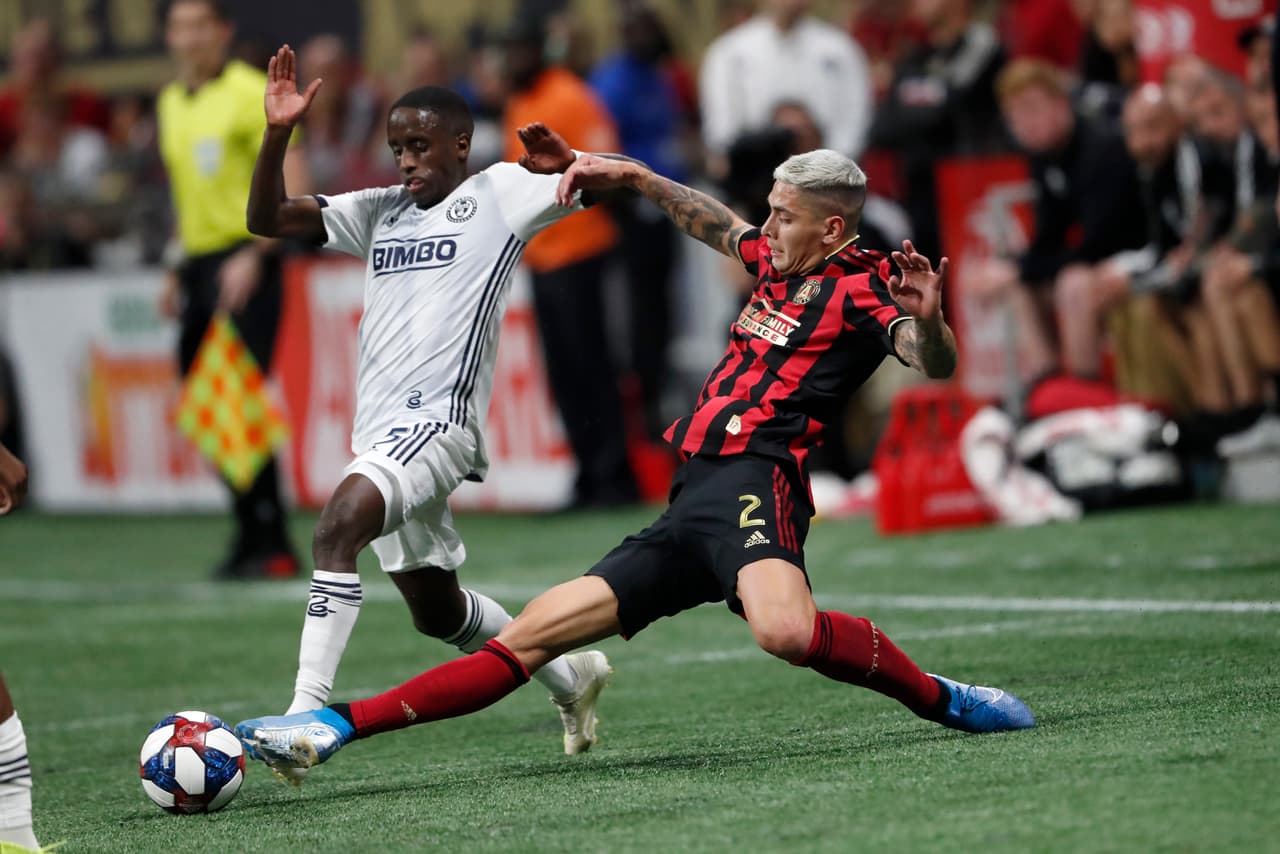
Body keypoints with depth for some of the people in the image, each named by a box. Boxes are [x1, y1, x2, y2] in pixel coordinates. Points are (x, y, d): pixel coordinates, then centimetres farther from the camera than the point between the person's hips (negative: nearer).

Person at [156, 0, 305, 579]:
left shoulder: (250, 93, -7)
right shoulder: (170, 103, 16)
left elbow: (292, 183, -12)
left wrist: (253, 255, -21)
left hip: (244, 264, -7)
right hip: (198, 263, 7)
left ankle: (269, 545, -9)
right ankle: (252, 536, 12)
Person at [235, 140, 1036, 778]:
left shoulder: (861, 290, -2)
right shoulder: (778, 264, 23)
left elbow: (935, 362, -20)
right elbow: (714, 222, 43)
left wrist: (928, 320, -40)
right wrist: (633, 176, 42)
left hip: (752, 479, -8)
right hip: (690, 505, 8)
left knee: (784, 629, -40)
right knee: (532, 634, 4)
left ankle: (945, 700, -20)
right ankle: (338, 727, 0)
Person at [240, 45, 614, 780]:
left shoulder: (500, 194, 2)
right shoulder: (381, 212, 18)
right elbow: (267, 218, 15)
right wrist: (278, 135, 0)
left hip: (438, 419, -8)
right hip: (383, 430, 8)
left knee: (339, 525, -31)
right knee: (436, 611, 19)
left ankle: (308, 711, -36)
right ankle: (571, 675, 41)